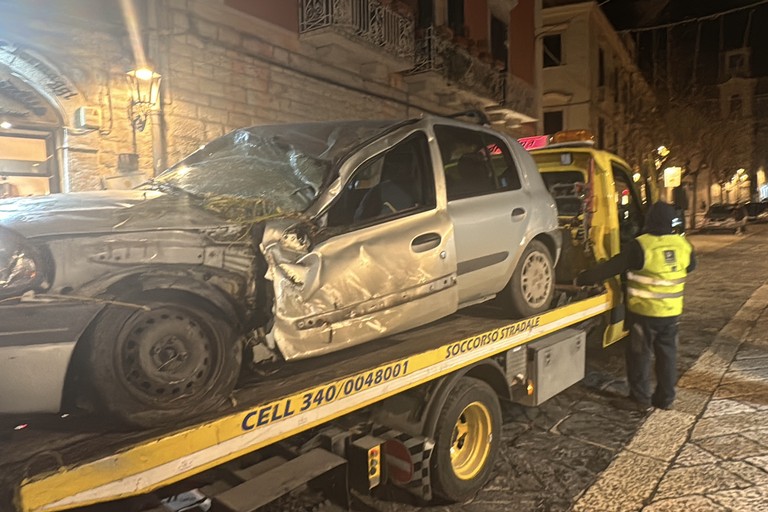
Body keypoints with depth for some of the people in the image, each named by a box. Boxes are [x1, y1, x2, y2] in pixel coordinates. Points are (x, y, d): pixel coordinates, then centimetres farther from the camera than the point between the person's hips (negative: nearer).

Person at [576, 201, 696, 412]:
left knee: (639, 355, 7)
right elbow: (690, 265, 18)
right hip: (672, 311, 6)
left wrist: (581, 279, -12)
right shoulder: (683, 244, -4)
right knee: (667, 354, 16)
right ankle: (665, 398, 26)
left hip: (645, 311, -6)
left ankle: (640, 399, 15)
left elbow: (610, 267, -20)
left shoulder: (640, 246, -22)